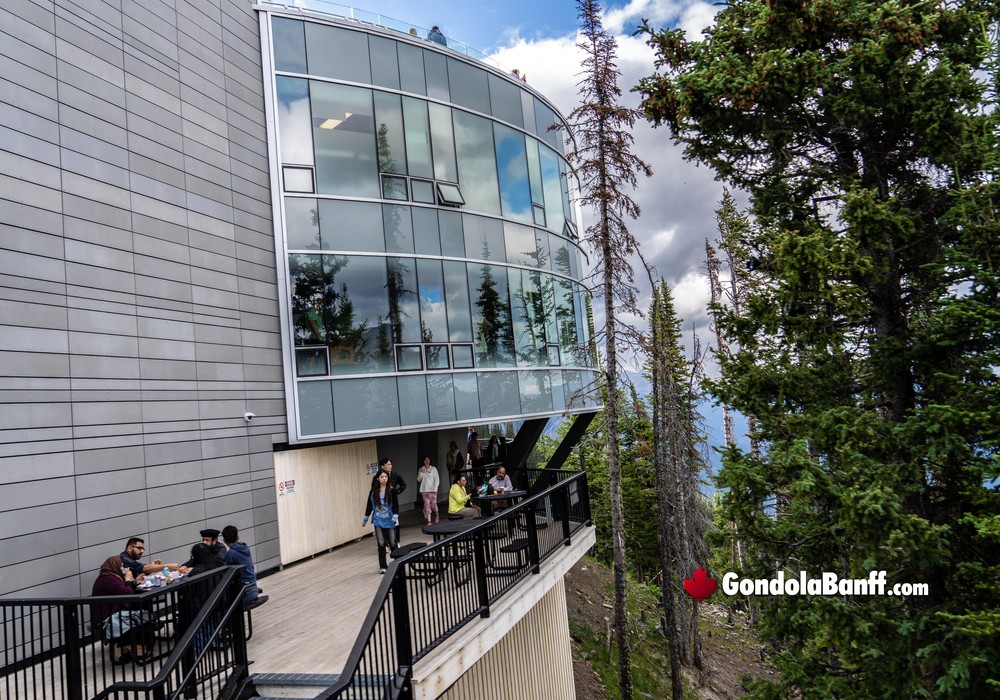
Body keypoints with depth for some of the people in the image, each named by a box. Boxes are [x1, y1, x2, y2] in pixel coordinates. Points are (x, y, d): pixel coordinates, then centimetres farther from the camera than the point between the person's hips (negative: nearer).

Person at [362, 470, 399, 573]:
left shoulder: (391, 491, -7)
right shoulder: (373, 492, 0)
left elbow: (395, 505, -9)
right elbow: (369, 505, 8)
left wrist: (395, 516, -23)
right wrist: (365, 519, 13)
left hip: (389, 521, -2)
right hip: (378, 521, 2)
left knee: (392, 543, 5)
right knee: (381, 544, 3)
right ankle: (382, 566, 13)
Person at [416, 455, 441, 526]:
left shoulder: (433, 469, 2)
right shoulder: (421, 470, 9)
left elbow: (437, 479, 0)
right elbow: (418, 480, 8)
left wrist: (435, 488, -8)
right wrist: (421, 473, -8)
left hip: (432, 490, -2)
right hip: (424, 490, 2)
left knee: (433, 504, -3)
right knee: (427, 505, -4)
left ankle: (436, 515, 28)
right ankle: (428, 521, -1)